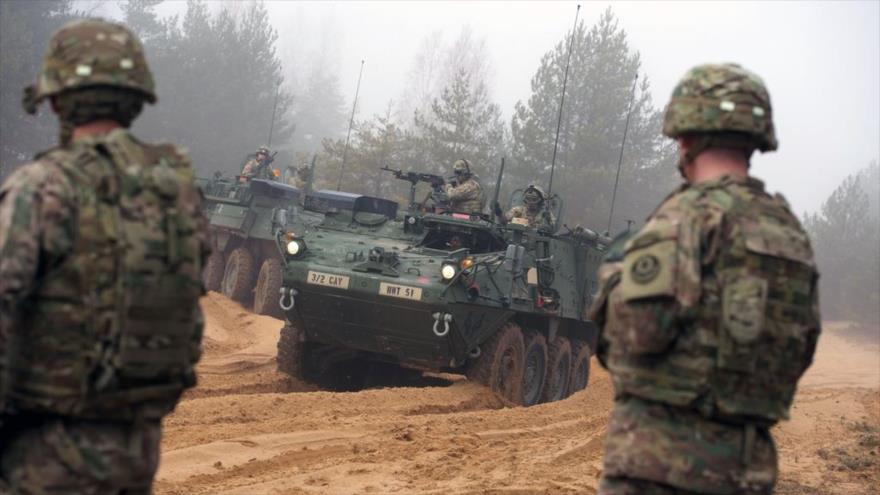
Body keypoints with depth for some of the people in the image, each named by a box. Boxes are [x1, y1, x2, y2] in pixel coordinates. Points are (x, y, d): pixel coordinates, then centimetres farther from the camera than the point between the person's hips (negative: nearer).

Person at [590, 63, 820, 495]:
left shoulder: (692, 215, -10)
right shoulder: (790, 230, 13)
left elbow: (639, 332, -18)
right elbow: (799, 355, 15)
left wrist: (615, 272, 1)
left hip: (658, 460, -7)